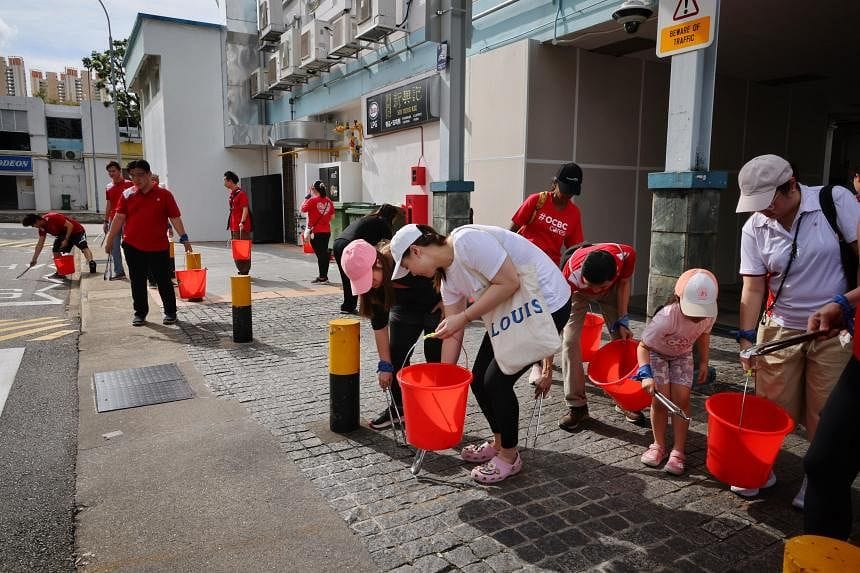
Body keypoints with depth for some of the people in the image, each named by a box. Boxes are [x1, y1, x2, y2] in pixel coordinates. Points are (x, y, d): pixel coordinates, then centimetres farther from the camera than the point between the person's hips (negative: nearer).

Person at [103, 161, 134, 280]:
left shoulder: (129, 184, -1)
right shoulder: (108, 187, 14)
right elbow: (108, 204, 19)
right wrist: (106, 221, 16)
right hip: (113, 220, 6)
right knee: (114, 247, 5)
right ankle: (119, 272, 11)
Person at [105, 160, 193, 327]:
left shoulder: (164, 194, 0)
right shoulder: (127, 195, 6)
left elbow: (175, 218, 0)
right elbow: (119, 218, 5)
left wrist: (184, 238, -5)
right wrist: (110, 239, 3)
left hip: (158, 247, -2)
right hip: (133, 247, 2)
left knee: (164, 281, 5)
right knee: (137, 282, 10)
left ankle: (170, 312, 17)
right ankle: (140, 313, 22)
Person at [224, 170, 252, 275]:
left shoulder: (241, 193, -11)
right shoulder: (231, 194, 16)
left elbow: (245, 209, -19)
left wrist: (242, 222, -29)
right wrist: (230, 225, 20)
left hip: (242, 227, -10)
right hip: (234, 226, 10)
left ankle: (245, 271, -3)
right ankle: (240, 270, 19)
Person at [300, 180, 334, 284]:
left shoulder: (312, 200, -12)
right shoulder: (329, 201, 5)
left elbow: (302, 209, -2)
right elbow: (332, 216, 11)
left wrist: (306, 198, 6)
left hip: (315, 232, -5)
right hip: (327, 231, 5)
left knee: (319, 254, -4)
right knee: (325, 253, 10)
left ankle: (322, 277, -2)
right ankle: (325, 276, 17)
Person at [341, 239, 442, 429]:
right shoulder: (367, 276, -20)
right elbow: (379, 322, -13)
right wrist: (385, 364, -12)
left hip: (438, 305, -5)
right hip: (405, 308, 5)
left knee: (435, 358, -6)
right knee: (396, 355, 1)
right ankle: (399, 406, 15)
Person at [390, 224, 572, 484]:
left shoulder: (467, 241, -24)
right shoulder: (448, 277, 4)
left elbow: (510, 282, -26)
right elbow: (453, 335, 7)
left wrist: (463, 317, -23)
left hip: (548, 304, -9)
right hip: (513, 311, 9)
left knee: (497, 380, -8)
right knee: (479, 378, 8)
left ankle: (509, 457, 14)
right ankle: (499, 442, 30)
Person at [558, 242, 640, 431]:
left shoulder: (626, 255, -38)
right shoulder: (571, 275, -44)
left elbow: (623, 283, -13)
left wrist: (622, 321, -19)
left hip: (612, 288, 2)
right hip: (577, 291, -2)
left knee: (623, 339, -3)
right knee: (569, 341, -15)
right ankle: (577, 406, -3)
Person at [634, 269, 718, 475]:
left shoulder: (709, 315, -24)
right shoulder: (667, 317, -40)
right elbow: (643, 347, -31)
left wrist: (703, 362, 4)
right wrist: (646, 374, -43)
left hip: (682, 356, 4)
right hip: (656, 353, -3)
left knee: (682, 400, -6)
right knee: (660, 401, -9)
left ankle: (678, 451, 3)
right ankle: (658, 446, 11)